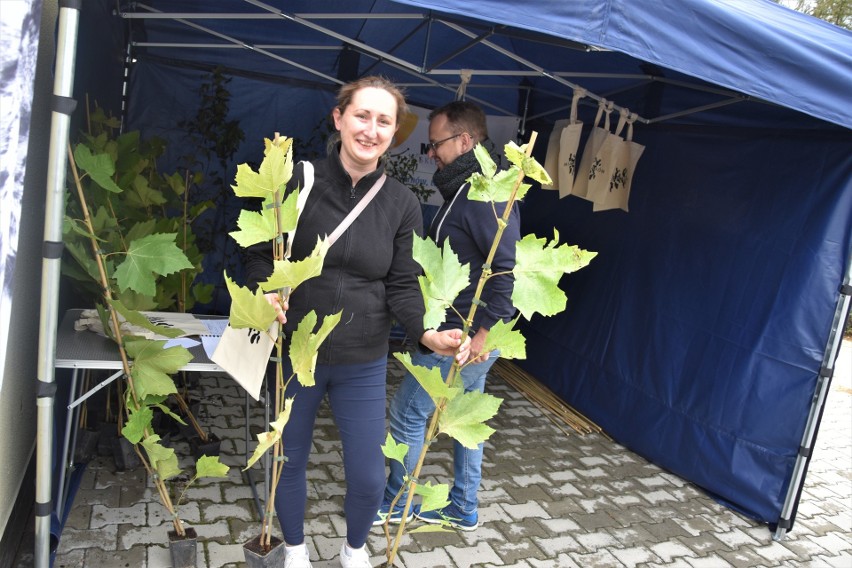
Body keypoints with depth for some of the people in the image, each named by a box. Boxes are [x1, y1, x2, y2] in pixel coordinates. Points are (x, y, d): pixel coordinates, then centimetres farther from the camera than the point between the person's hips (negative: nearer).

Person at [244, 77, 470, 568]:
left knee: (369, 477, 9)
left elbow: (403, 286, -3)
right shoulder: (299, 181, -9)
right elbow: (260, 254, -1)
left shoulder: (402, 204, -3)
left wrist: (428, 333, -21)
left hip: (363, 363, 1)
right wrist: (266, 292, -22)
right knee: (289, 463, 16)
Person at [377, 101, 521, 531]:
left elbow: (508, 267, -27)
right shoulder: (470, 190, 13)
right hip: (468, 332, 10)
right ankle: (463, 509, 33)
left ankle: (394, 503, 23)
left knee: (407, 413, 3)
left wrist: (486, 331, -27)